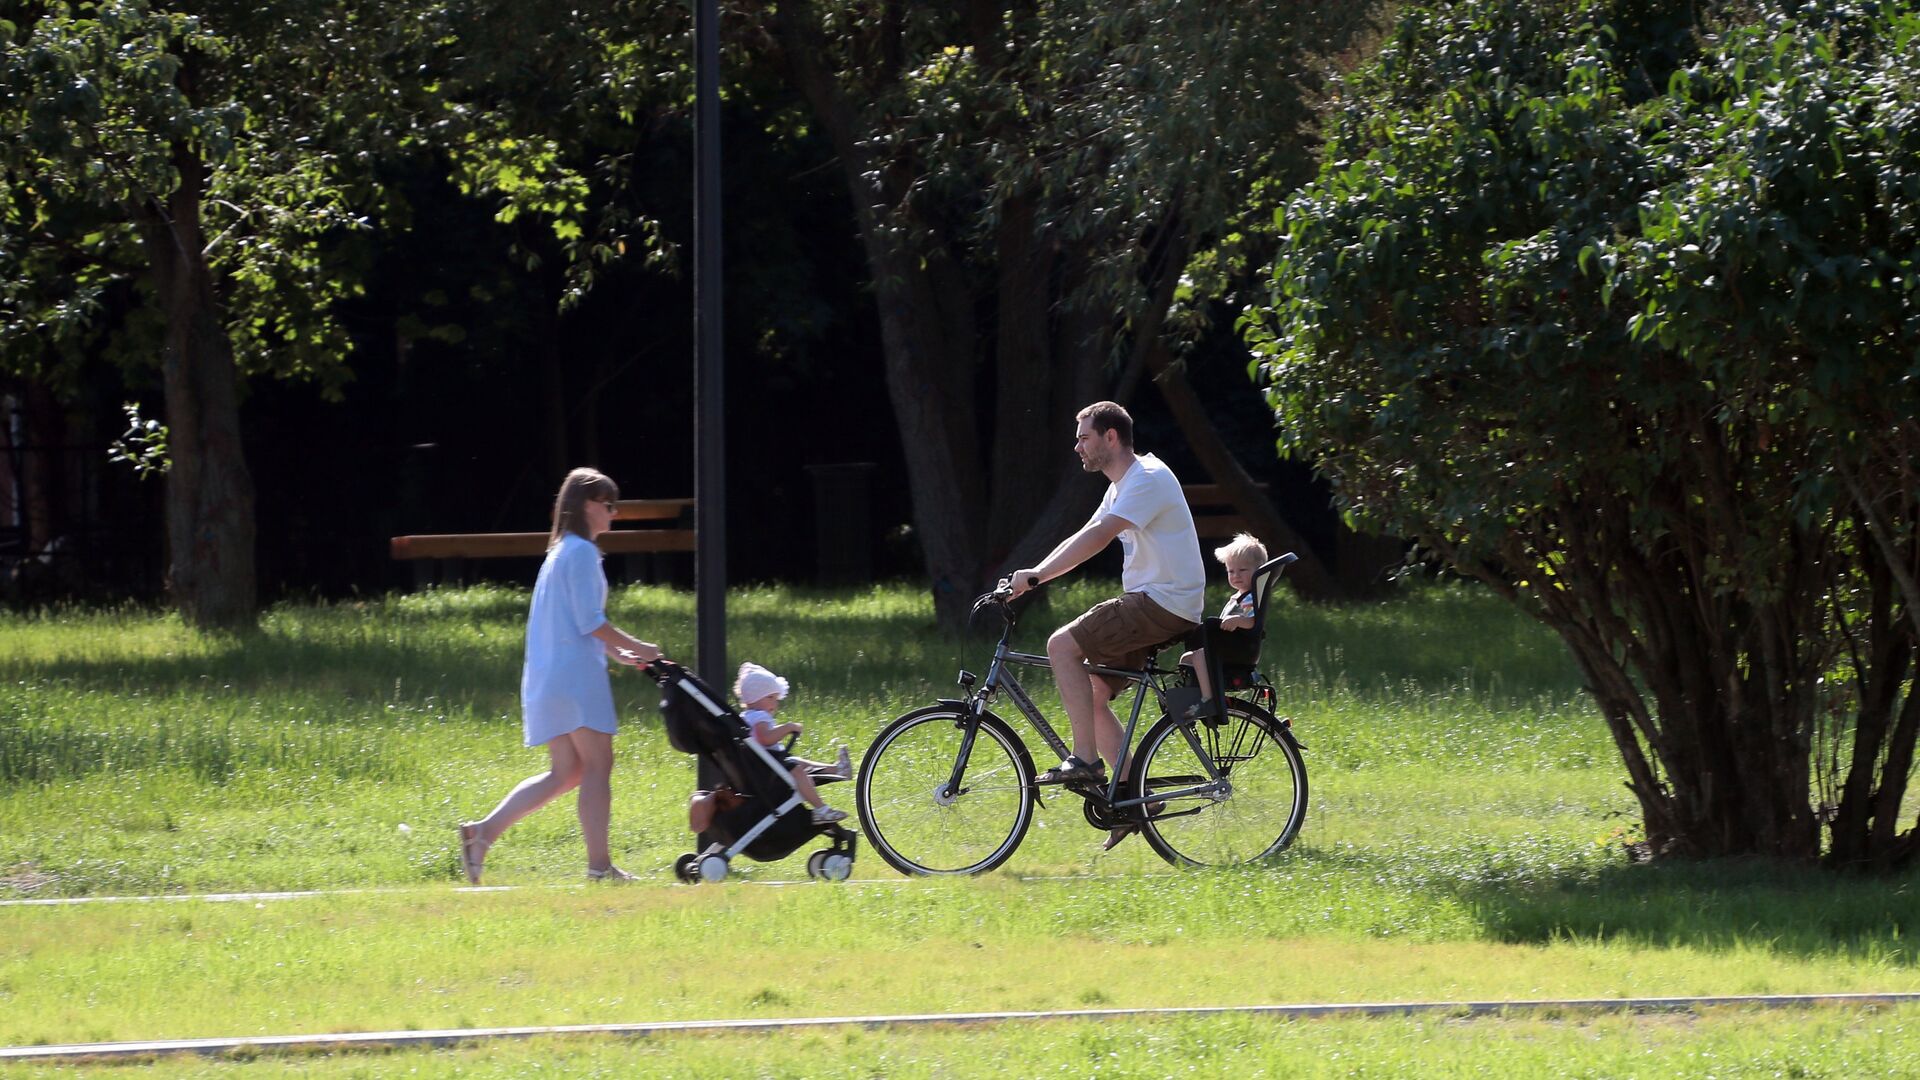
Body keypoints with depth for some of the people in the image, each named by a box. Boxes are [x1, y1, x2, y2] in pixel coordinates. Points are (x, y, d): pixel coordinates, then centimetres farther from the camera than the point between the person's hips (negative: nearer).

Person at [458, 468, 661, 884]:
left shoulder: (560, 552, 20)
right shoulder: (582, 552, -10)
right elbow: (590, 622, -16)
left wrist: (618, 653, 20)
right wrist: (638, 648, -7)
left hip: (550, 677, 10)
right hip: (576, 675, -9)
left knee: (566, 773, 9)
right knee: (597, 766, -6)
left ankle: (484, 831, 0)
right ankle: (599, 865, -7)